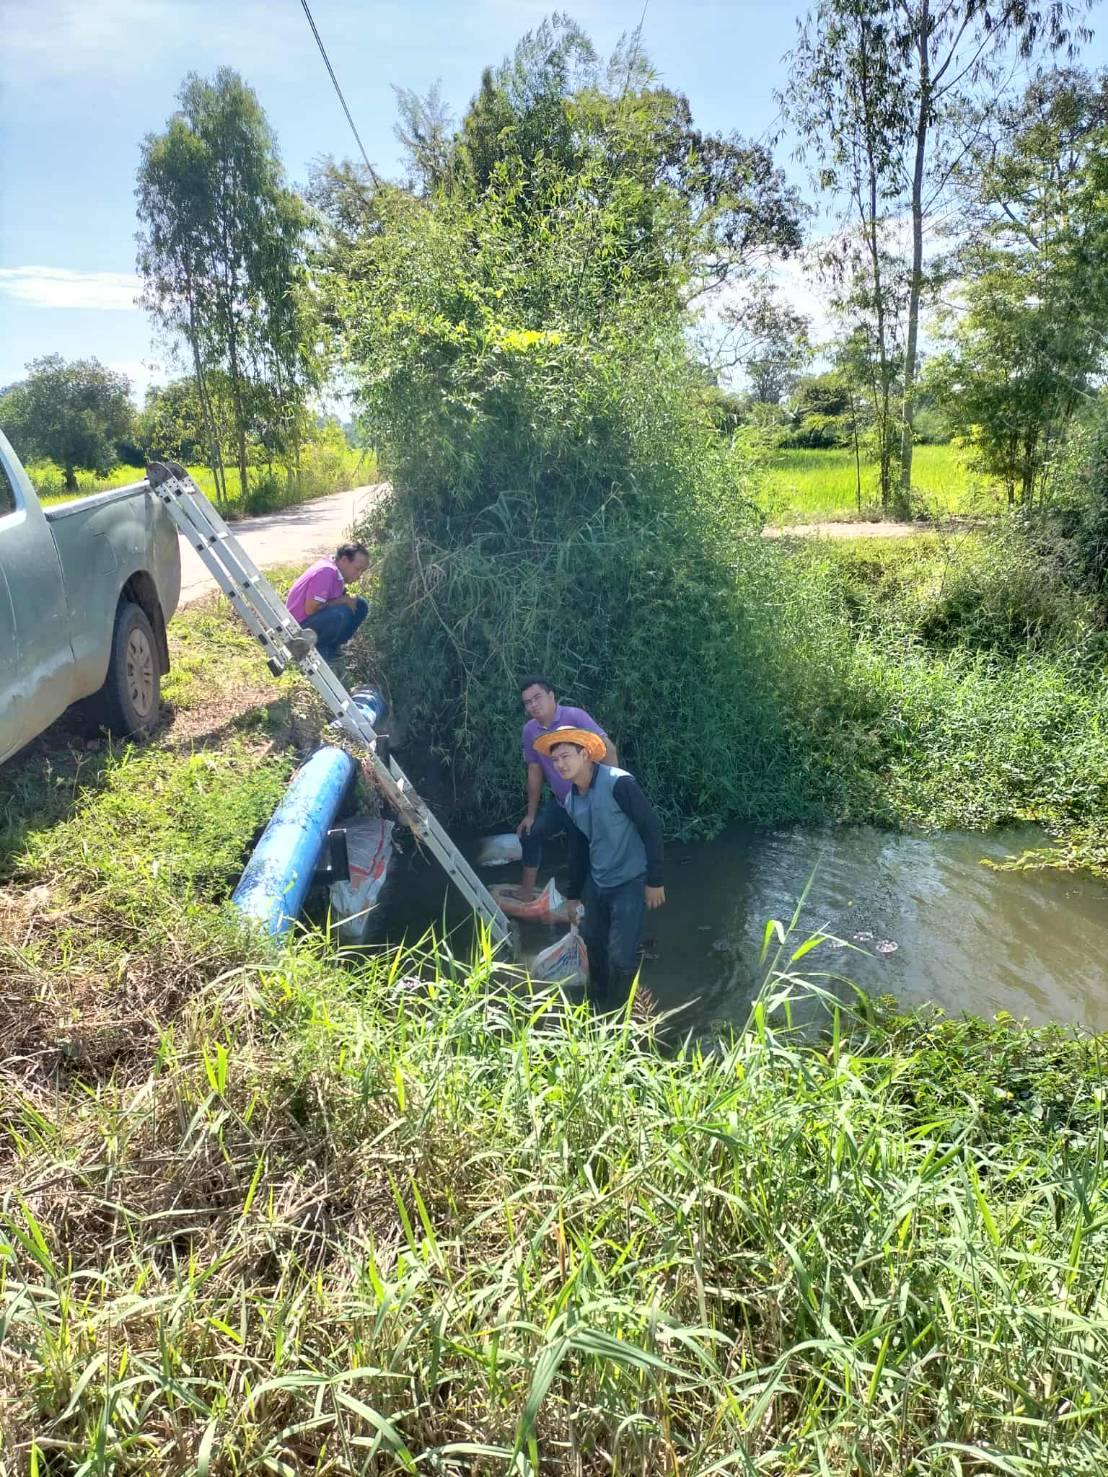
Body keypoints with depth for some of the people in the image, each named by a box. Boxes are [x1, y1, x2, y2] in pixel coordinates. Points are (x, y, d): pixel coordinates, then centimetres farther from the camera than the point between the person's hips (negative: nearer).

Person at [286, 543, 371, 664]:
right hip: (298, 626, -10)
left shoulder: (338, 572, 3)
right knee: (340, 613, -34)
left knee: (361, 606, 2)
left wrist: (349, 600, -9)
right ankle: (316, 651, -10)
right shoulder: (326, 572, -25)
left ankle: (330, 649, 5)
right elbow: (310, 609, -27)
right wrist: (343, 600, -20)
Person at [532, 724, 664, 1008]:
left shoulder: (619, 783, -21)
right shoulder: (572, 800, 5)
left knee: (621, 955, -9)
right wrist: (574, 895, 20)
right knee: (592, 941, 19)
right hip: (597, 882, 8)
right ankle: (597, 1000, 41)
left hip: (630, 881, -8)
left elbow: (652, 827, -20)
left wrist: (655, 880, -20)